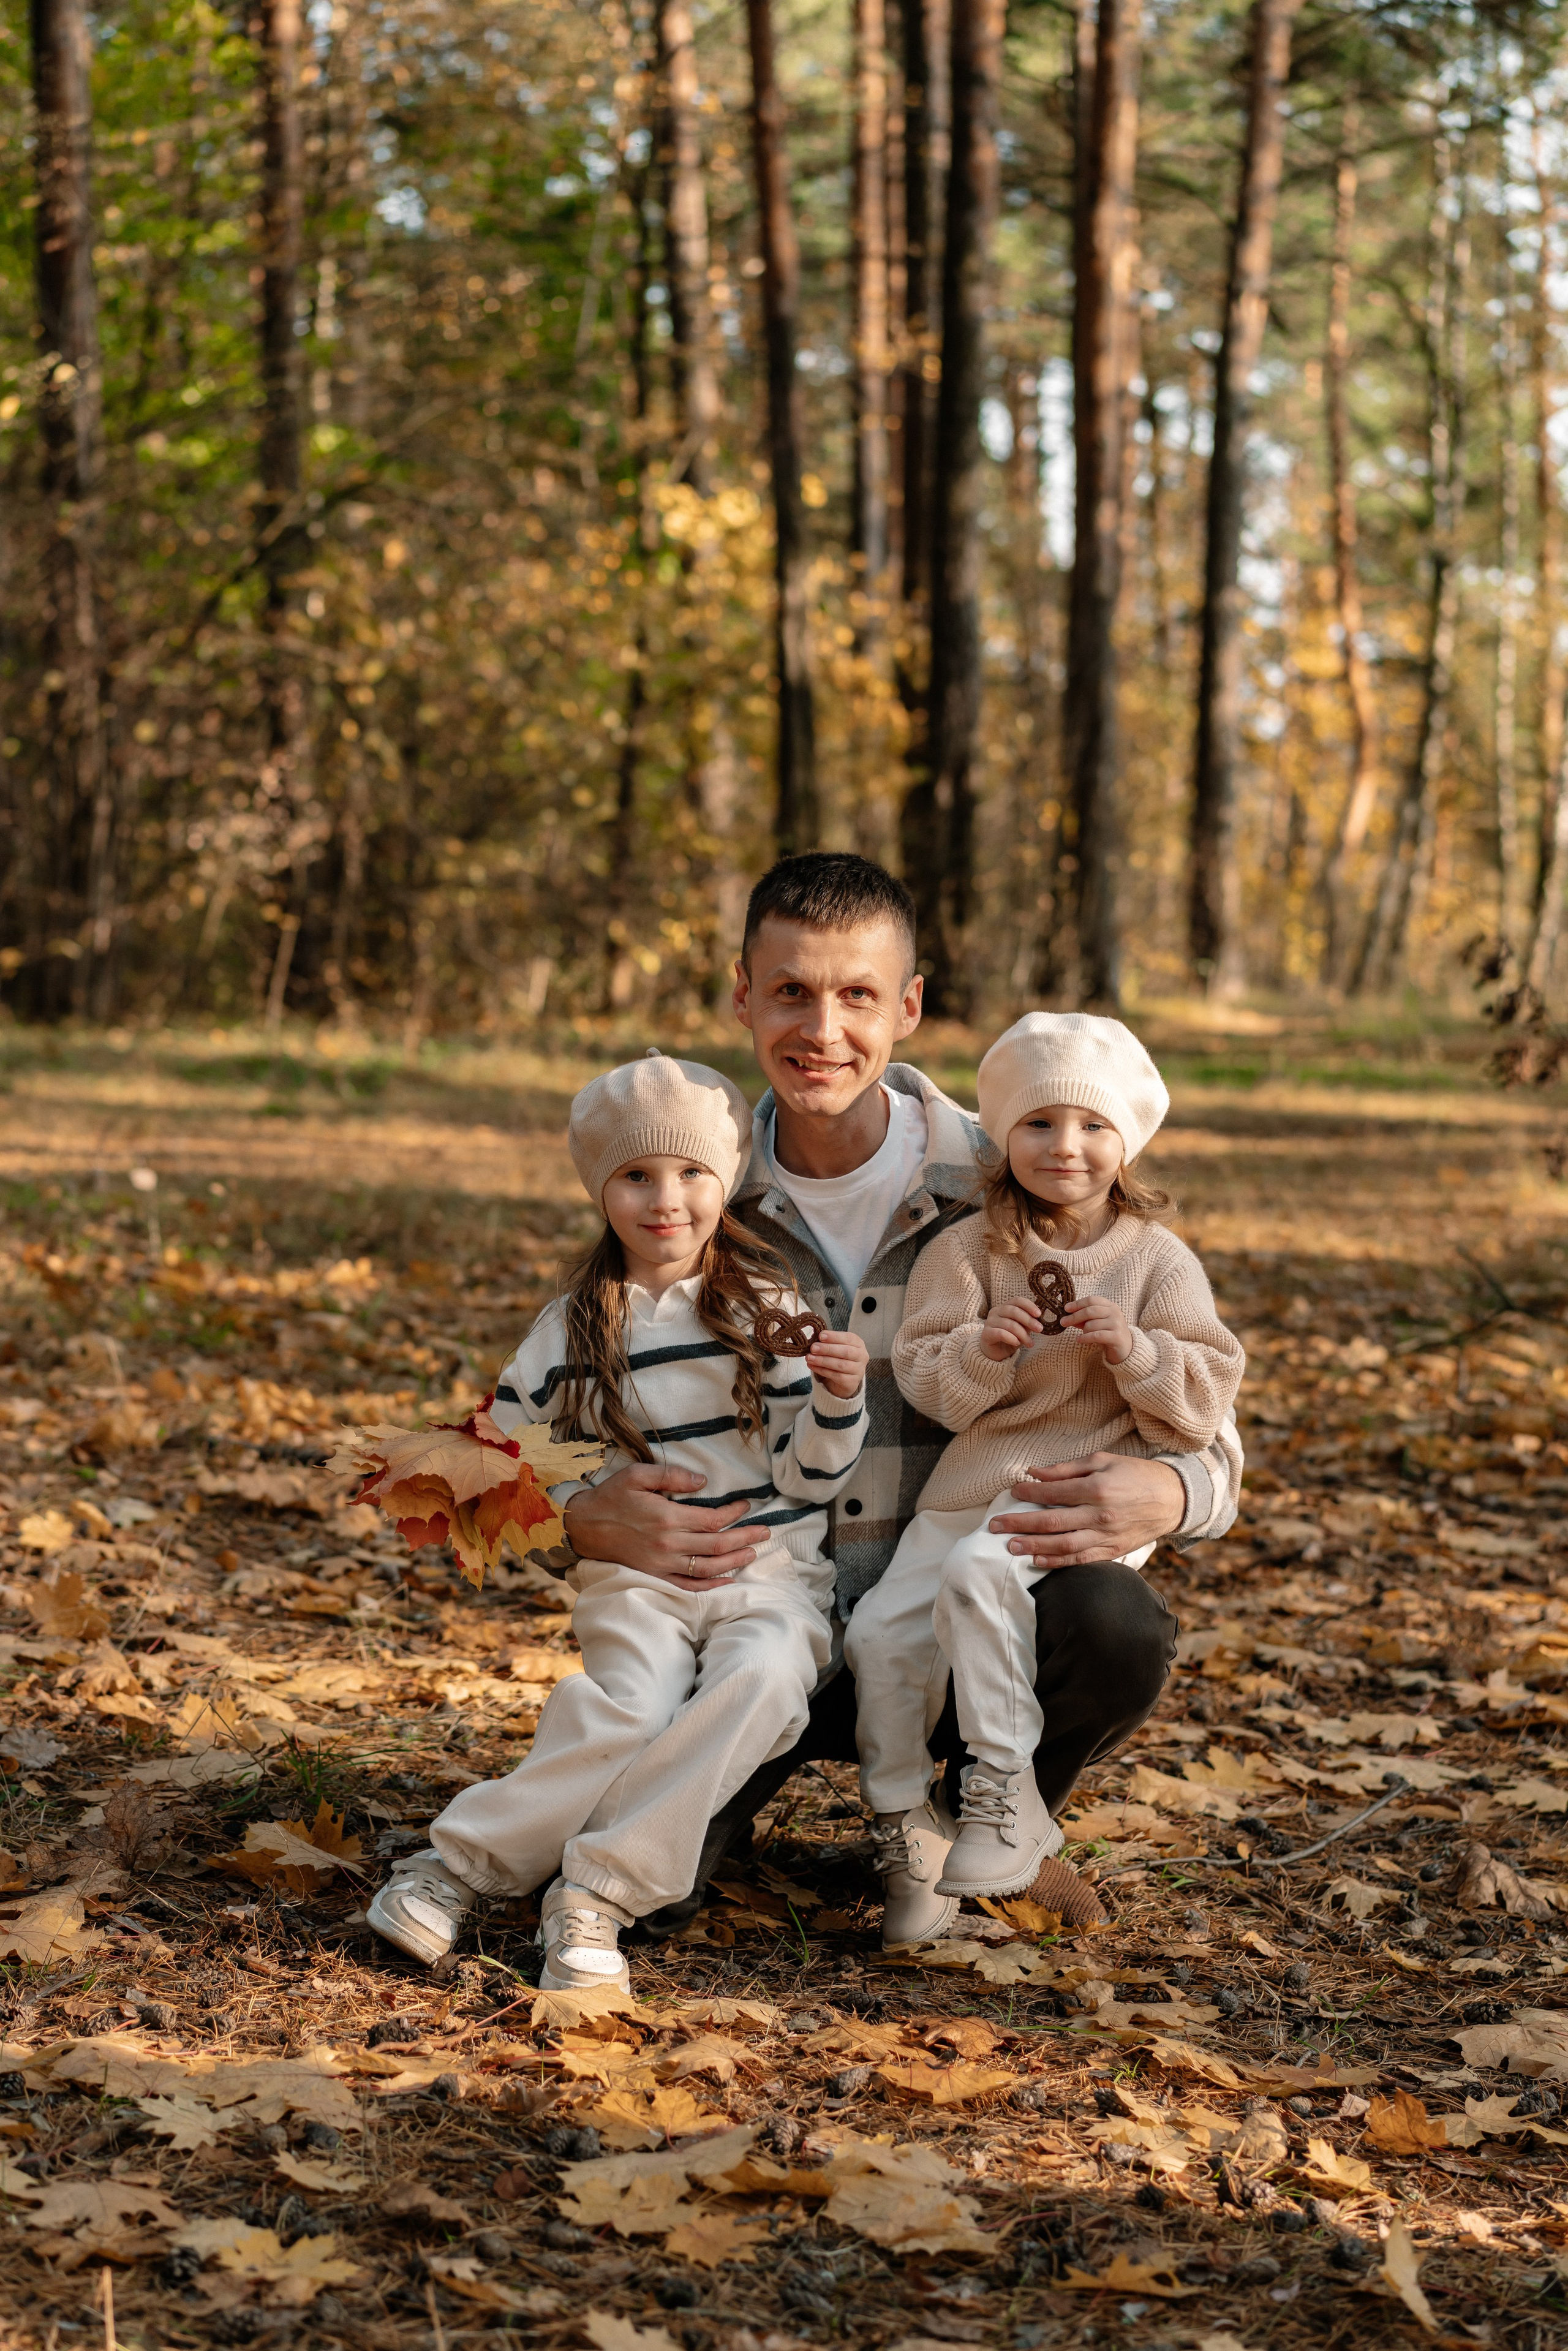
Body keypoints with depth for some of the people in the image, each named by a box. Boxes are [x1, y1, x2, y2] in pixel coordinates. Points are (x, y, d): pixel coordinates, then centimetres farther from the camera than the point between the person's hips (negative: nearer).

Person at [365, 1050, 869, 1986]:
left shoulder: (768, 1307, 6)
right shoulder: (577, 1327, 9)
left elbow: (810, 1482, 4)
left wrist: (840, 1396, -15)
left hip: (772, 1567, 0)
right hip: (634, 1572, 0)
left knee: (762, 1675, -34)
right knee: (631, 1714, -31)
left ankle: (595, 1891, -33)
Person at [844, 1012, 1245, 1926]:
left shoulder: (1159, 1260, 2)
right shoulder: (970, 1249, 6)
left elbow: (1207, 1401, -1)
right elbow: (926, 1382, 2)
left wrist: (1137, 1351, -19)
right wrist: (981, 1351, -19)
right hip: (976, 1482, 4)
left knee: (976, 1572, -31)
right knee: (882, 1631, -11)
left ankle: (1006, 1792, -22)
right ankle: (901, 1824, 8)